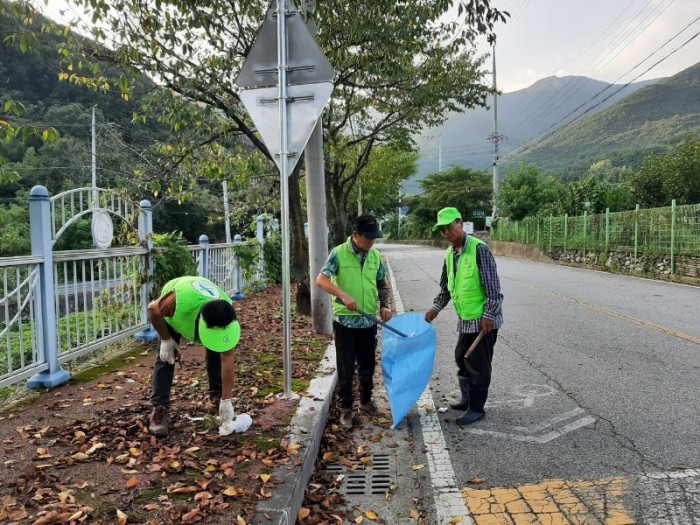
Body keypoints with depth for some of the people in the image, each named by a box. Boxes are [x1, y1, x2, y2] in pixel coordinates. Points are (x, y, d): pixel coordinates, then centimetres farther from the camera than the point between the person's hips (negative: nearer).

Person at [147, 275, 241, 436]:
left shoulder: (226, 318, -38)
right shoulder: (179, 301, -49)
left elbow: (227, 360, -30)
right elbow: (153, 310, -25)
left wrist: (226, 400, -26)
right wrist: (166, 340, -21)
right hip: (174, 311, -1)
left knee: (217, 353, -8)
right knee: (165, 355, -15)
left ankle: (217, 396, 13)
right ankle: (159, 408, -9)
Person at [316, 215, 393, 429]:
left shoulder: (376, 256, 3)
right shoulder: (339, 253, -11)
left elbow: (382, 284, 14)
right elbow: (321, 280, -16)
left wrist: (385, 305, -2)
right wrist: (344, 295, -29)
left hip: (369, 321, 5)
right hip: (344, 320, -4)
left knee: (367, 365, 16)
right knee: (345, 368, 5)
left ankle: (366, 401, 35)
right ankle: (346, 408, 20)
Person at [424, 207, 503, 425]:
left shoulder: (479, 248, -17)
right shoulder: (449, 253, 8)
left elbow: (492, 286, -19)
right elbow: (446, 286, 18)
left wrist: (488, 315, -21)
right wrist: (436, 308, 11)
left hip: (483, 319, -8)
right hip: (465, 319, 8)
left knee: (479, 363, 1)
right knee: (462, 358, 17)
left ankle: (477, 408, 14)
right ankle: (468, 399, 34)